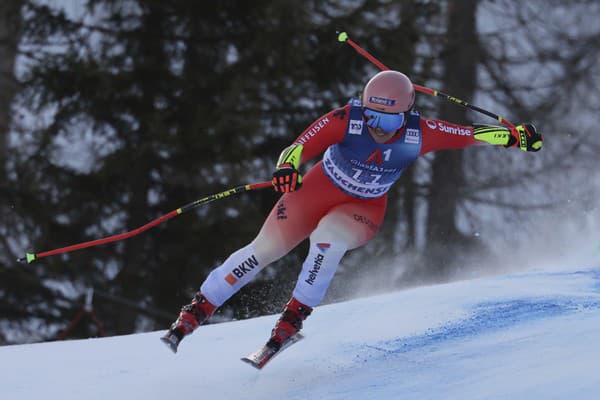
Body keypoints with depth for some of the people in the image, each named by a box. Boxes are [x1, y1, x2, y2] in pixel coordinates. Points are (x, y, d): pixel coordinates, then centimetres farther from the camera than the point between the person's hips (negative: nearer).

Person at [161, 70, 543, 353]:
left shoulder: (420, 134, -23)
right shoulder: (346, 120, -29)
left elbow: (471, 134, -12)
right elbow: (301, 146, -38)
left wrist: (515, 136, -13)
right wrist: (287, 166, -58)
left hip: (365, 210, 0)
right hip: (318, 191, 0)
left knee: (327, 237, -32)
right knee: (264, 249, -5)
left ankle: (294, 316, -18)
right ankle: (197, 310, 7)